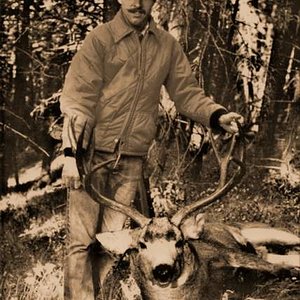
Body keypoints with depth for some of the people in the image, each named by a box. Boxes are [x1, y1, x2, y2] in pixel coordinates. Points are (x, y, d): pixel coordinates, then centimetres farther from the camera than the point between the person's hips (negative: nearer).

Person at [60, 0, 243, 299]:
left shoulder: (168, 46, 7)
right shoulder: (100, 39, -4)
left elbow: (186, 91, 9)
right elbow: (77, 99, -9)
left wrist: (216, 115, -10)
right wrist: (71, 153, -18)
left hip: (132, 160, 3)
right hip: (92, 153, -3)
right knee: (82, 240, -3)